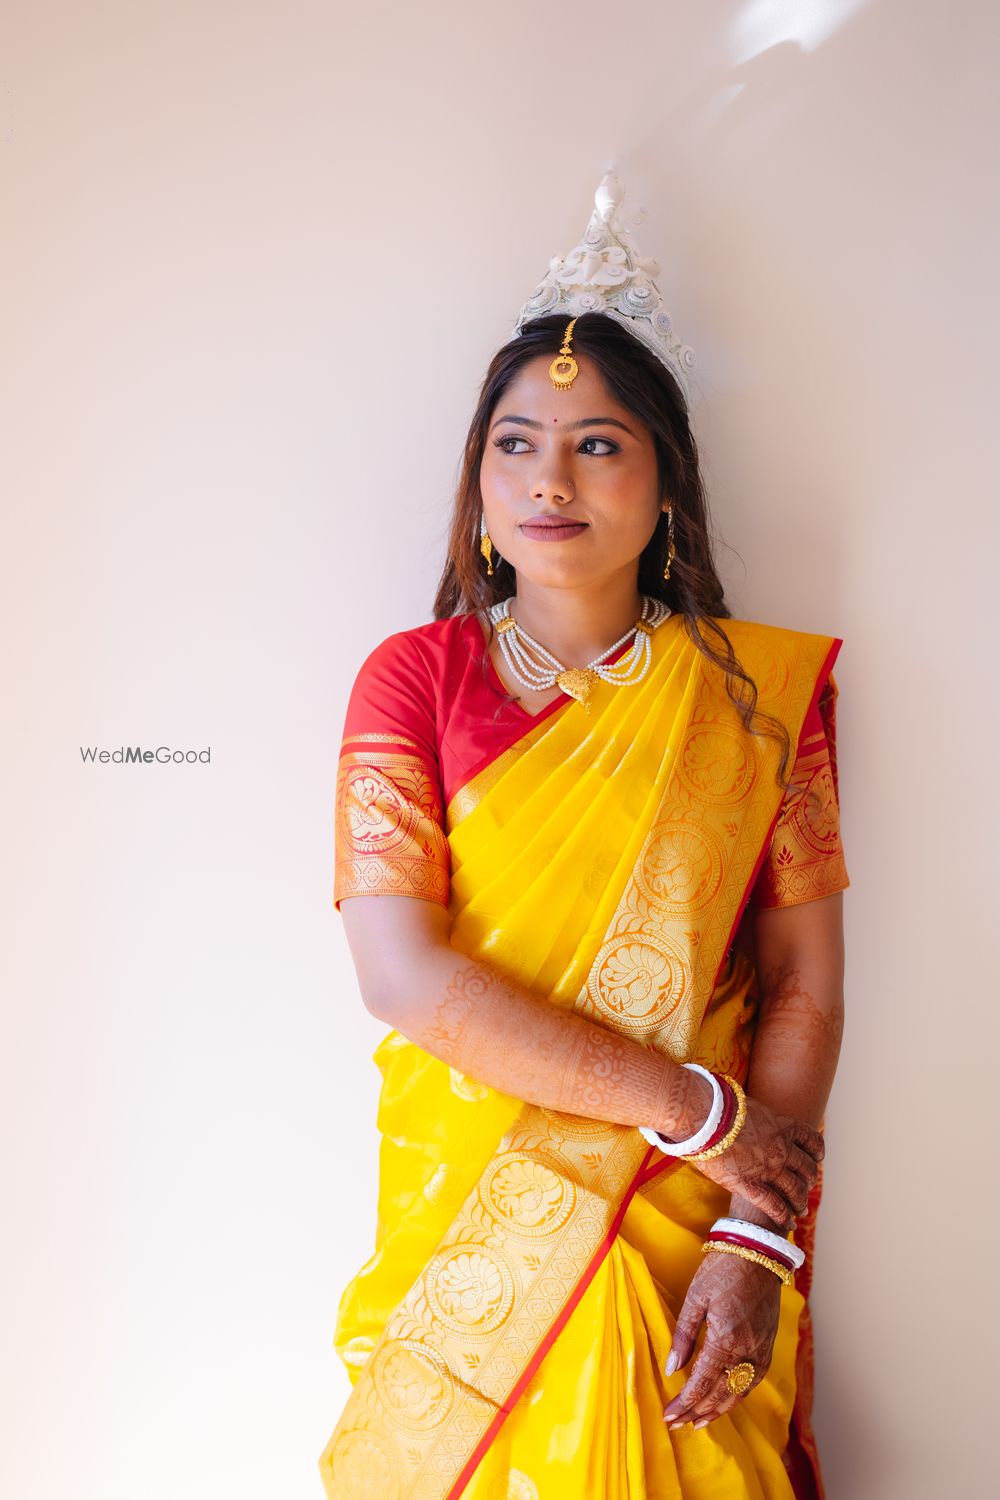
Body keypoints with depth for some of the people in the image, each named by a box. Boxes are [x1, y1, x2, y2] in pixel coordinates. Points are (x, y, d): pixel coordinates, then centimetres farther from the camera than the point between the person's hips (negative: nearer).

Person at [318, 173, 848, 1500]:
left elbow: (806, 989, -4)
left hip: (694, 1229, 0)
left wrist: (759, 1236, -14)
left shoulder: (760, 689, -2)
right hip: (469, 1218, 0)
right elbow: (400, 971, -15)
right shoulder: (416, 676, -4)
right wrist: (687, 1100, -15)